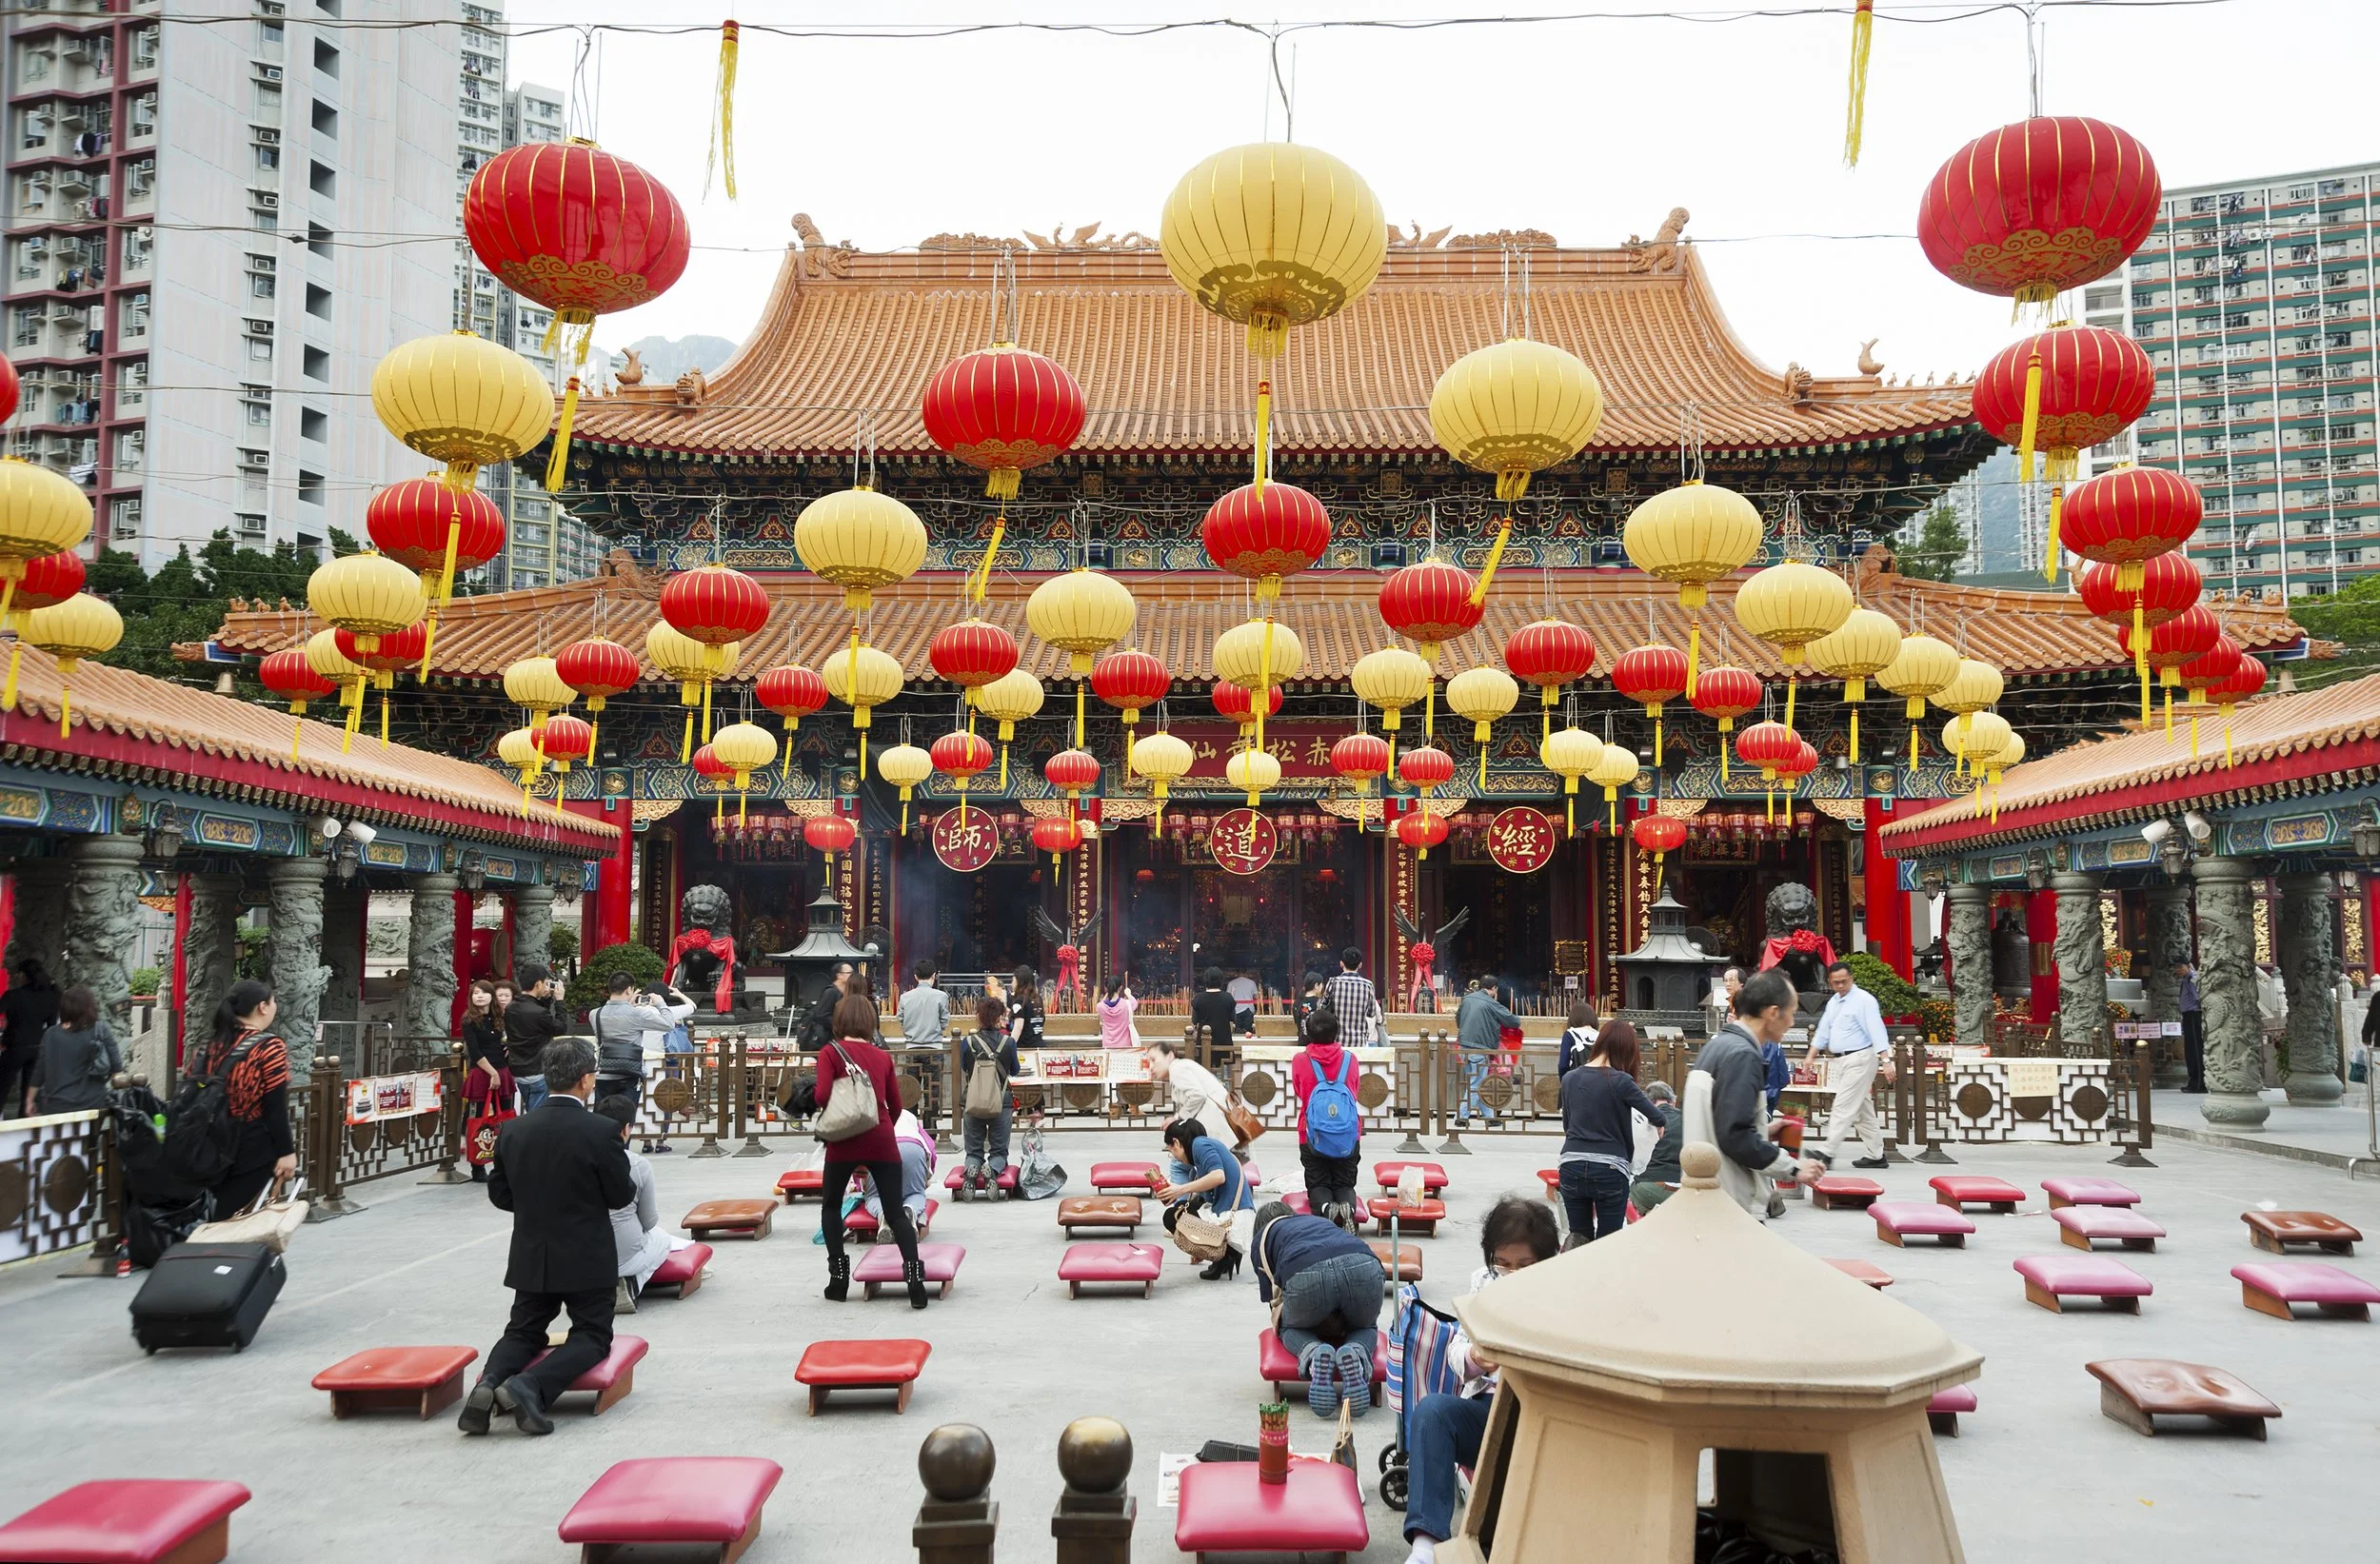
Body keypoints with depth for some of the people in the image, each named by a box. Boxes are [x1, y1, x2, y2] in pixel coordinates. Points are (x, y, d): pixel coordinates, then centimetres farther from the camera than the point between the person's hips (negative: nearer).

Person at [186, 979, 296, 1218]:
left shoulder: (206, 1044, 7)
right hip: (251, 1152, -6)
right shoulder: (269, 1048, -14)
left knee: (215, 1221, 18)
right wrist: (286, 1151, -10)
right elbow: (275, 1108, -16)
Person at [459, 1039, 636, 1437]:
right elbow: (621, 1195, -10)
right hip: (588, 1259, -4)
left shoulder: (513, 1131, -5)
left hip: (530, 1258, 4)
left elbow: (499, 1194, 3)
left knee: (523, 1332, 22)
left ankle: (489, 1382, -8)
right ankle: (529, 1386, -16)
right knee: (592, 1336, 9)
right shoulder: (602, 1131, -18)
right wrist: (620, 1152, 9)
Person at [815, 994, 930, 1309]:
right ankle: (915, 1280, -11)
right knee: (895, 1213, 6)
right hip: (882, 1141, 2)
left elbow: (822, 1096, -13)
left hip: (844, 1141, -2)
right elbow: (896, 1106, 12)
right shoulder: (883, 1057, 10)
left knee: (831, 1206, 21)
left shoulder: (831, 1052, 0)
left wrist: (836, 1111, 10)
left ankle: (838, 1280, 17)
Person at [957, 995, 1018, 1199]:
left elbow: (964, 1070, 9)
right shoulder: (1008, 1042, -7)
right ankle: (993, 1169, -22)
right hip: (1002, 1103, 0)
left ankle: (972, 1168, -20)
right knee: (999, 1151, 11)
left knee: (974, 1151, 13)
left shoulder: (968, 1042, -8)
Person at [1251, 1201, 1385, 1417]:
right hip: (1364, 1267, 2)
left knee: (1291, 1328, 31)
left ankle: (1314, 1355, -4)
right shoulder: (1323, 1221, 43)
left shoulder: (1261, 1239, 33)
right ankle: (1356, 1354, -3)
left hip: (1307, 1274, -2)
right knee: (1365, 1327, 33)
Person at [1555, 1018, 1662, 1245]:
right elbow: (1657, 1118, -3)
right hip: (1610, 1170, -4)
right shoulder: (1620, 1081, -9)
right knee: (1607, 1243, 6)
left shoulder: (1569, 1079, 6)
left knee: (1580, 1235, 16)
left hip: (1572, 1167, 4)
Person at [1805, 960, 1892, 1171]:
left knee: (1843, 1107, -11)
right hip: (1842, 1060, 9)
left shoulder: (1863, 1000, -11)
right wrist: (1811, 1056, 12)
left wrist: (1886, 1061, -25)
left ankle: (1829, 1154, -13)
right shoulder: (1833, 1002, 14)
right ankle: (1876, 1155, 18)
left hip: (1860, 1059, -9)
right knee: (1863, 1110, 12)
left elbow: (1876, 1031, -18)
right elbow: (1823, 1031, 19)